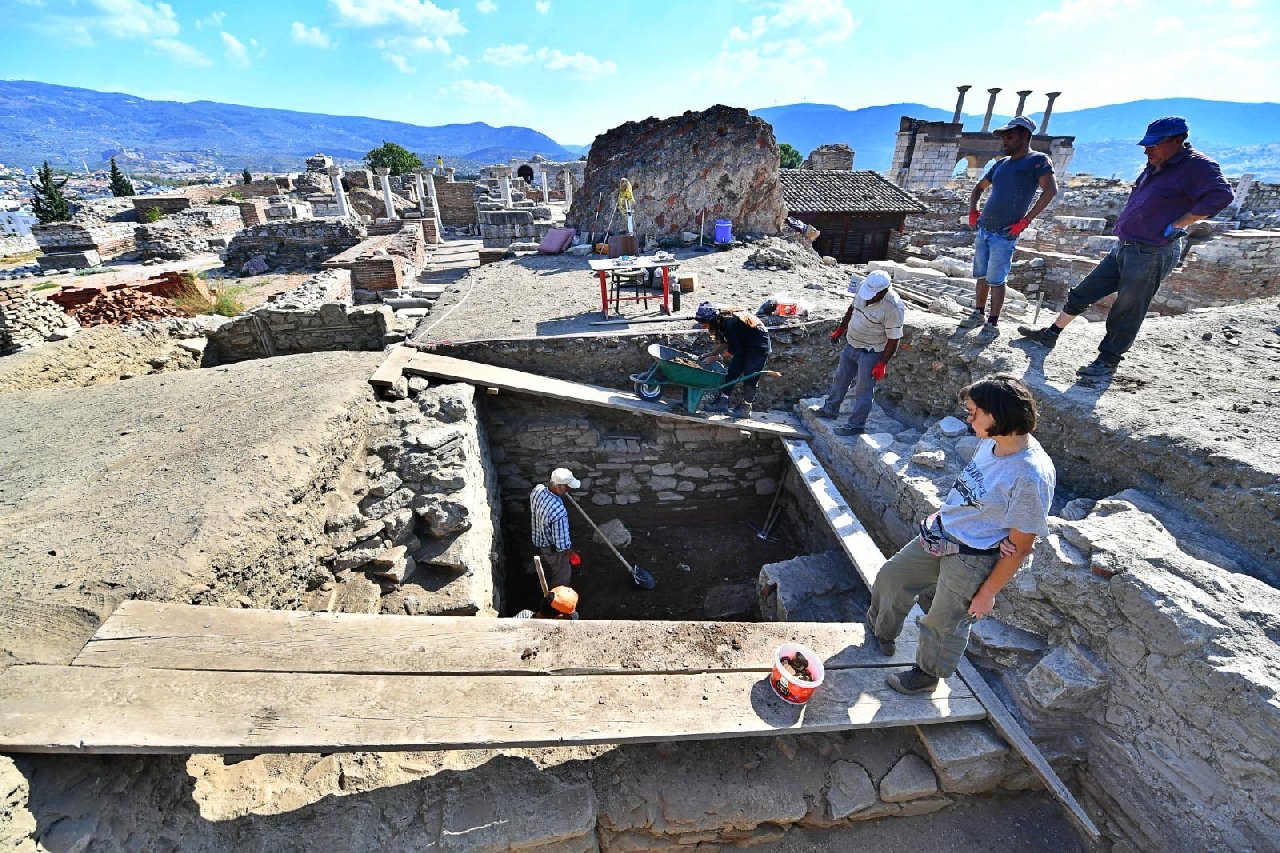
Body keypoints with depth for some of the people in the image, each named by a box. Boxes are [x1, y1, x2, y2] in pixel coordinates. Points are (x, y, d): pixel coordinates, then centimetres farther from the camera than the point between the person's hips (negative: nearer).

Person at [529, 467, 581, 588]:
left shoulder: (538, 489, -21)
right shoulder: (559, 512, -44)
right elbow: (562, 545, -33)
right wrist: (572, 555, -13)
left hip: (538, 541, 8)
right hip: (553, 550, -8)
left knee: (548, 573, 36)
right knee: (561, 580, 23)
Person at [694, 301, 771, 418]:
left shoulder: (730, 324, -33)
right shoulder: (722, 321, -6)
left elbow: (735, 350, -26)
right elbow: (724, 343, 4)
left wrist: (716, 357, -17)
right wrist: (710, 354, -4)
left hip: (758, 346, -9)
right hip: (743, 345, 9)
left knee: (750, 376, -9)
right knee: (732, 372, 6)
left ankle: (745, 408, -1)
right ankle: (723, 401, 11)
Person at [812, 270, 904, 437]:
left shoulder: (893, 308, -28)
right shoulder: (863, 286, -10)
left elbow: (893, 340, -20)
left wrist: (882, 364, -19)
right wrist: (840, 329, 16)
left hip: (871, 352, -7)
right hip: (851, 345, 7)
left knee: (863, 389, 1)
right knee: (840, 379, 20)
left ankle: (856, 425, 14)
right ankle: (830, 409, 38)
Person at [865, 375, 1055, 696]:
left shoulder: (1032, 476, -30)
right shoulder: (992, 441, -8)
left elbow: (1020, 547, -20)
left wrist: (988, 593, -12)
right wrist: (943, 514, 8)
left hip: (971, 560, -8)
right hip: (940, 535, 8)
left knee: (945, 623, 15)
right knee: (892, 576, 21)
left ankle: (928, 674, 44)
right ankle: (881, 632, 48)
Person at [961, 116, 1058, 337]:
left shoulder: (1038, 160, -3)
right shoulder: (1000, 164, 17)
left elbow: (1050, 190, -14)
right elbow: (979, 187, 30)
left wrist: (1025, 221, -19)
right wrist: (972, 211, 13)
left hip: (1005, 235, -6)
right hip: (982, 230, 6)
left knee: (996, 280, -7)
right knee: (982, 276, 10)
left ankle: (993, 323, -1)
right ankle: (979, 313, 21)